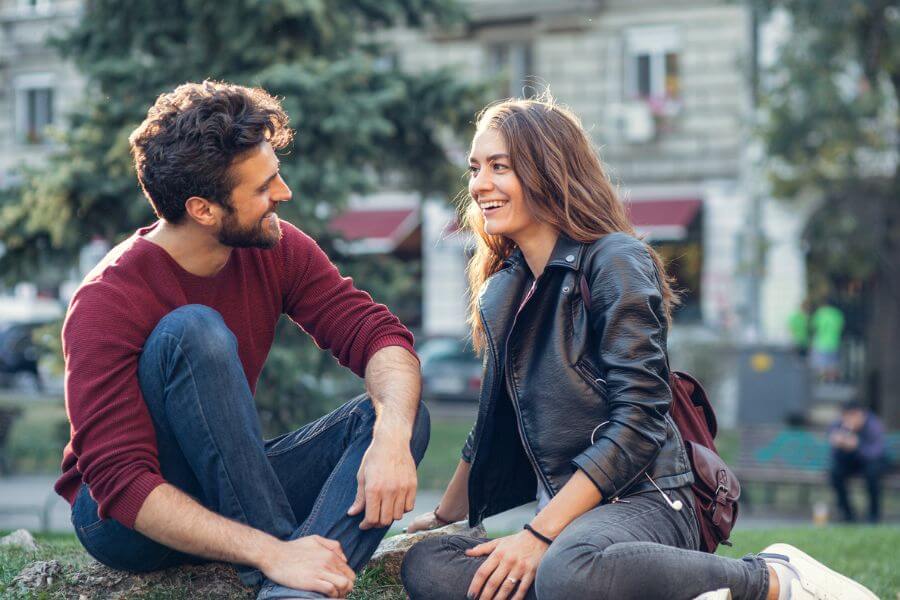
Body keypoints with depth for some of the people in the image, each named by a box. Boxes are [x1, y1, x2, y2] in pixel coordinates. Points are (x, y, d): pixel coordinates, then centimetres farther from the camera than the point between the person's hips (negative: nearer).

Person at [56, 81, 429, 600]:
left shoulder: (279, 250, -5)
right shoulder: (107, 302, -23)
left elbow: (379, 333, -10)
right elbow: (121, 483, -31)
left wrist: (392, 435, -33)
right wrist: (272, 552, -41)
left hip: (229, 491, 6)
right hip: (126, 519, -6)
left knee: (403, 415, -16)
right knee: (194, 330, -30)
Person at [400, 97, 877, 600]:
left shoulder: (615, 262, -7)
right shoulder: (500, 292, 16)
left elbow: (638, 419, -15)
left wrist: (540, 534, -19)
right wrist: (445, 517, 31)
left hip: (642, 501, -8)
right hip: (563, 511, 8)